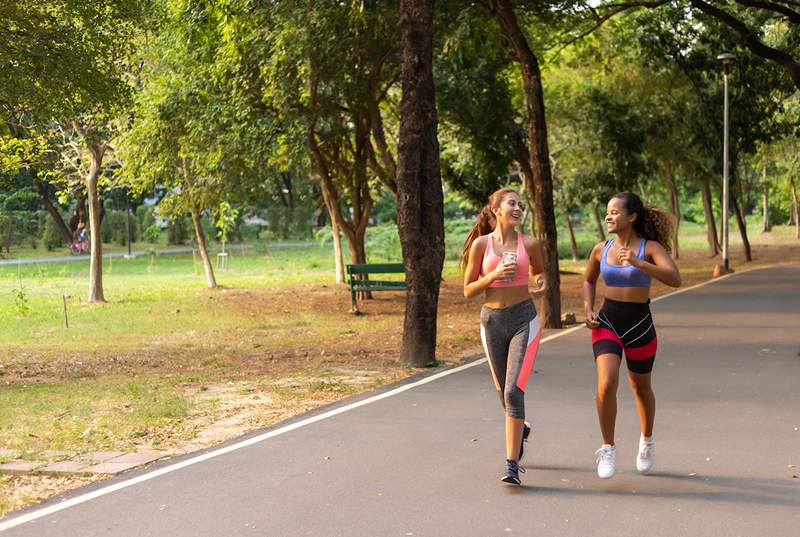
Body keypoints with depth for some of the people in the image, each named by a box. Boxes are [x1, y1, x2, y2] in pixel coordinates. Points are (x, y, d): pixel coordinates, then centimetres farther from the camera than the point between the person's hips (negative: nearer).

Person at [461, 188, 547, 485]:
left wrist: (542, 283, -2)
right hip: (492, 320, 2)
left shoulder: (529, 244, 1)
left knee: (513, 391, -14)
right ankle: (521, 428, 48)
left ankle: (512, 464, -11)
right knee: (504, 391, 16)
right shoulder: (481, 244, -1)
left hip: (524, 319, -2)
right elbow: (468, 290, 1)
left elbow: (538, 271, 20)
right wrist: (494, 275, -15)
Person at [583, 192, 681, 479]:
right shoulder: (601, 250, 2)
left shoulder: (650, 248, -9)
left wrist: (637, 263, -35)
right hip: (606, 323, 1)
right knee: (606, 384, -18)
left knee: (641, 387, 16)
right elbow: (588, 280, 21)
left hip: (639, 324, -1)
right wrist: (588, 310, 4)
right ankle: (608, 449, -3)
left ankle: (647, 440, 43)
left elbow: (675, 279, -25)